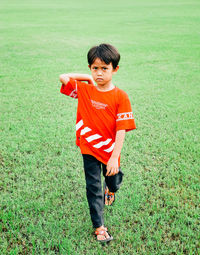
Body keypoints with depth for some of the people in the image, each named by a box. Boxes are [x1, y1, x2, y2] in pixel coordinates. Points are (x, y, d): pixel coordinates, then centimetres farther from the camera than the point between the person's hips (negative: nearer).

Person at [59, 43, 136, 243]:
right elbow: (63, 78, -7)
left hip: (110, 150, 0)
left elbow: (121, 130, -18)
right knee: (93, 188, 7)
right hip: (89, 149, 1)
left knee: (113, 181, 23)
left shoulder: (120, 96, -15)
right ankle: (99, 227, 21)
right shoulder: (84, 90, -5)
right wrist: (87, 77, -6)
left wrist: (114, 157, -22)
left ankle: (110, 189, 60)